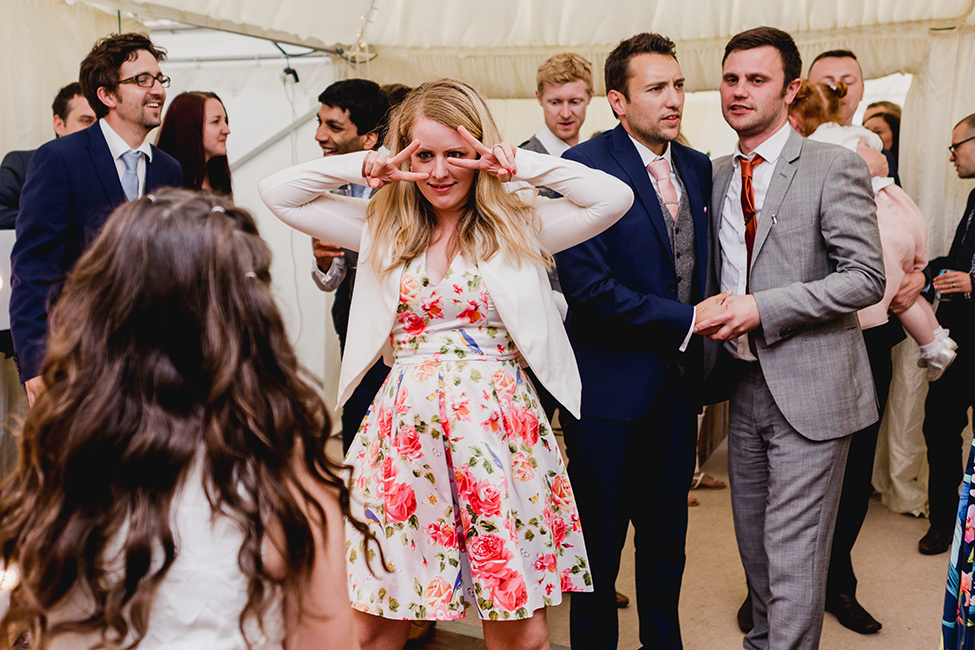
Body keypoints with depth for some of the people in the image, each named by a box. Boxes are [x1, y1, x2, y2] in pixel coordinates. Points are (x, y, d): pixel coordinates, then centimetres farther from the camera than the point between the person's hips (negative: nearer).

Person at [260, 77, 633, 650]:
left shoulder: (519, 225, 4)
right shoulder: (383, 228, 11)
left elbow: (615, 197, -7)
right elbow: (278, 193, 8)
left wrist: (517, 164, -7)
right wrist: (368, 166, -1)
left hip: (498, 429, -2)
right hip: (403, 427, 2)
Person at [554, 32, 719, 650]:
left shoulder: (698, 168, 8)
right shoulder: (584, 166, -13)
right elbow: (586, 285, -21)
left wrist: (702, 349, 1)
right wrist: (686, 320, -17)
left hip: (677, 383, 6)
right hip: (612, 386, -6)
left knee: (667, 537, 19)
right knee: (600, 541, 9)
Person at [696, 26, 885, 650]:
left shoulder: (835, 167, -9)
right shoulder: (719, 175, 10)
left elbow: (867, 277, -15)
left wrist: (762, 307, -20)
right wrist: (711, 322, 3)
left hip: (807, 388, -6)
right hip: (744, 384, 6)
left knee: (793, 555, -2)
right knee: (753, 544, 18)